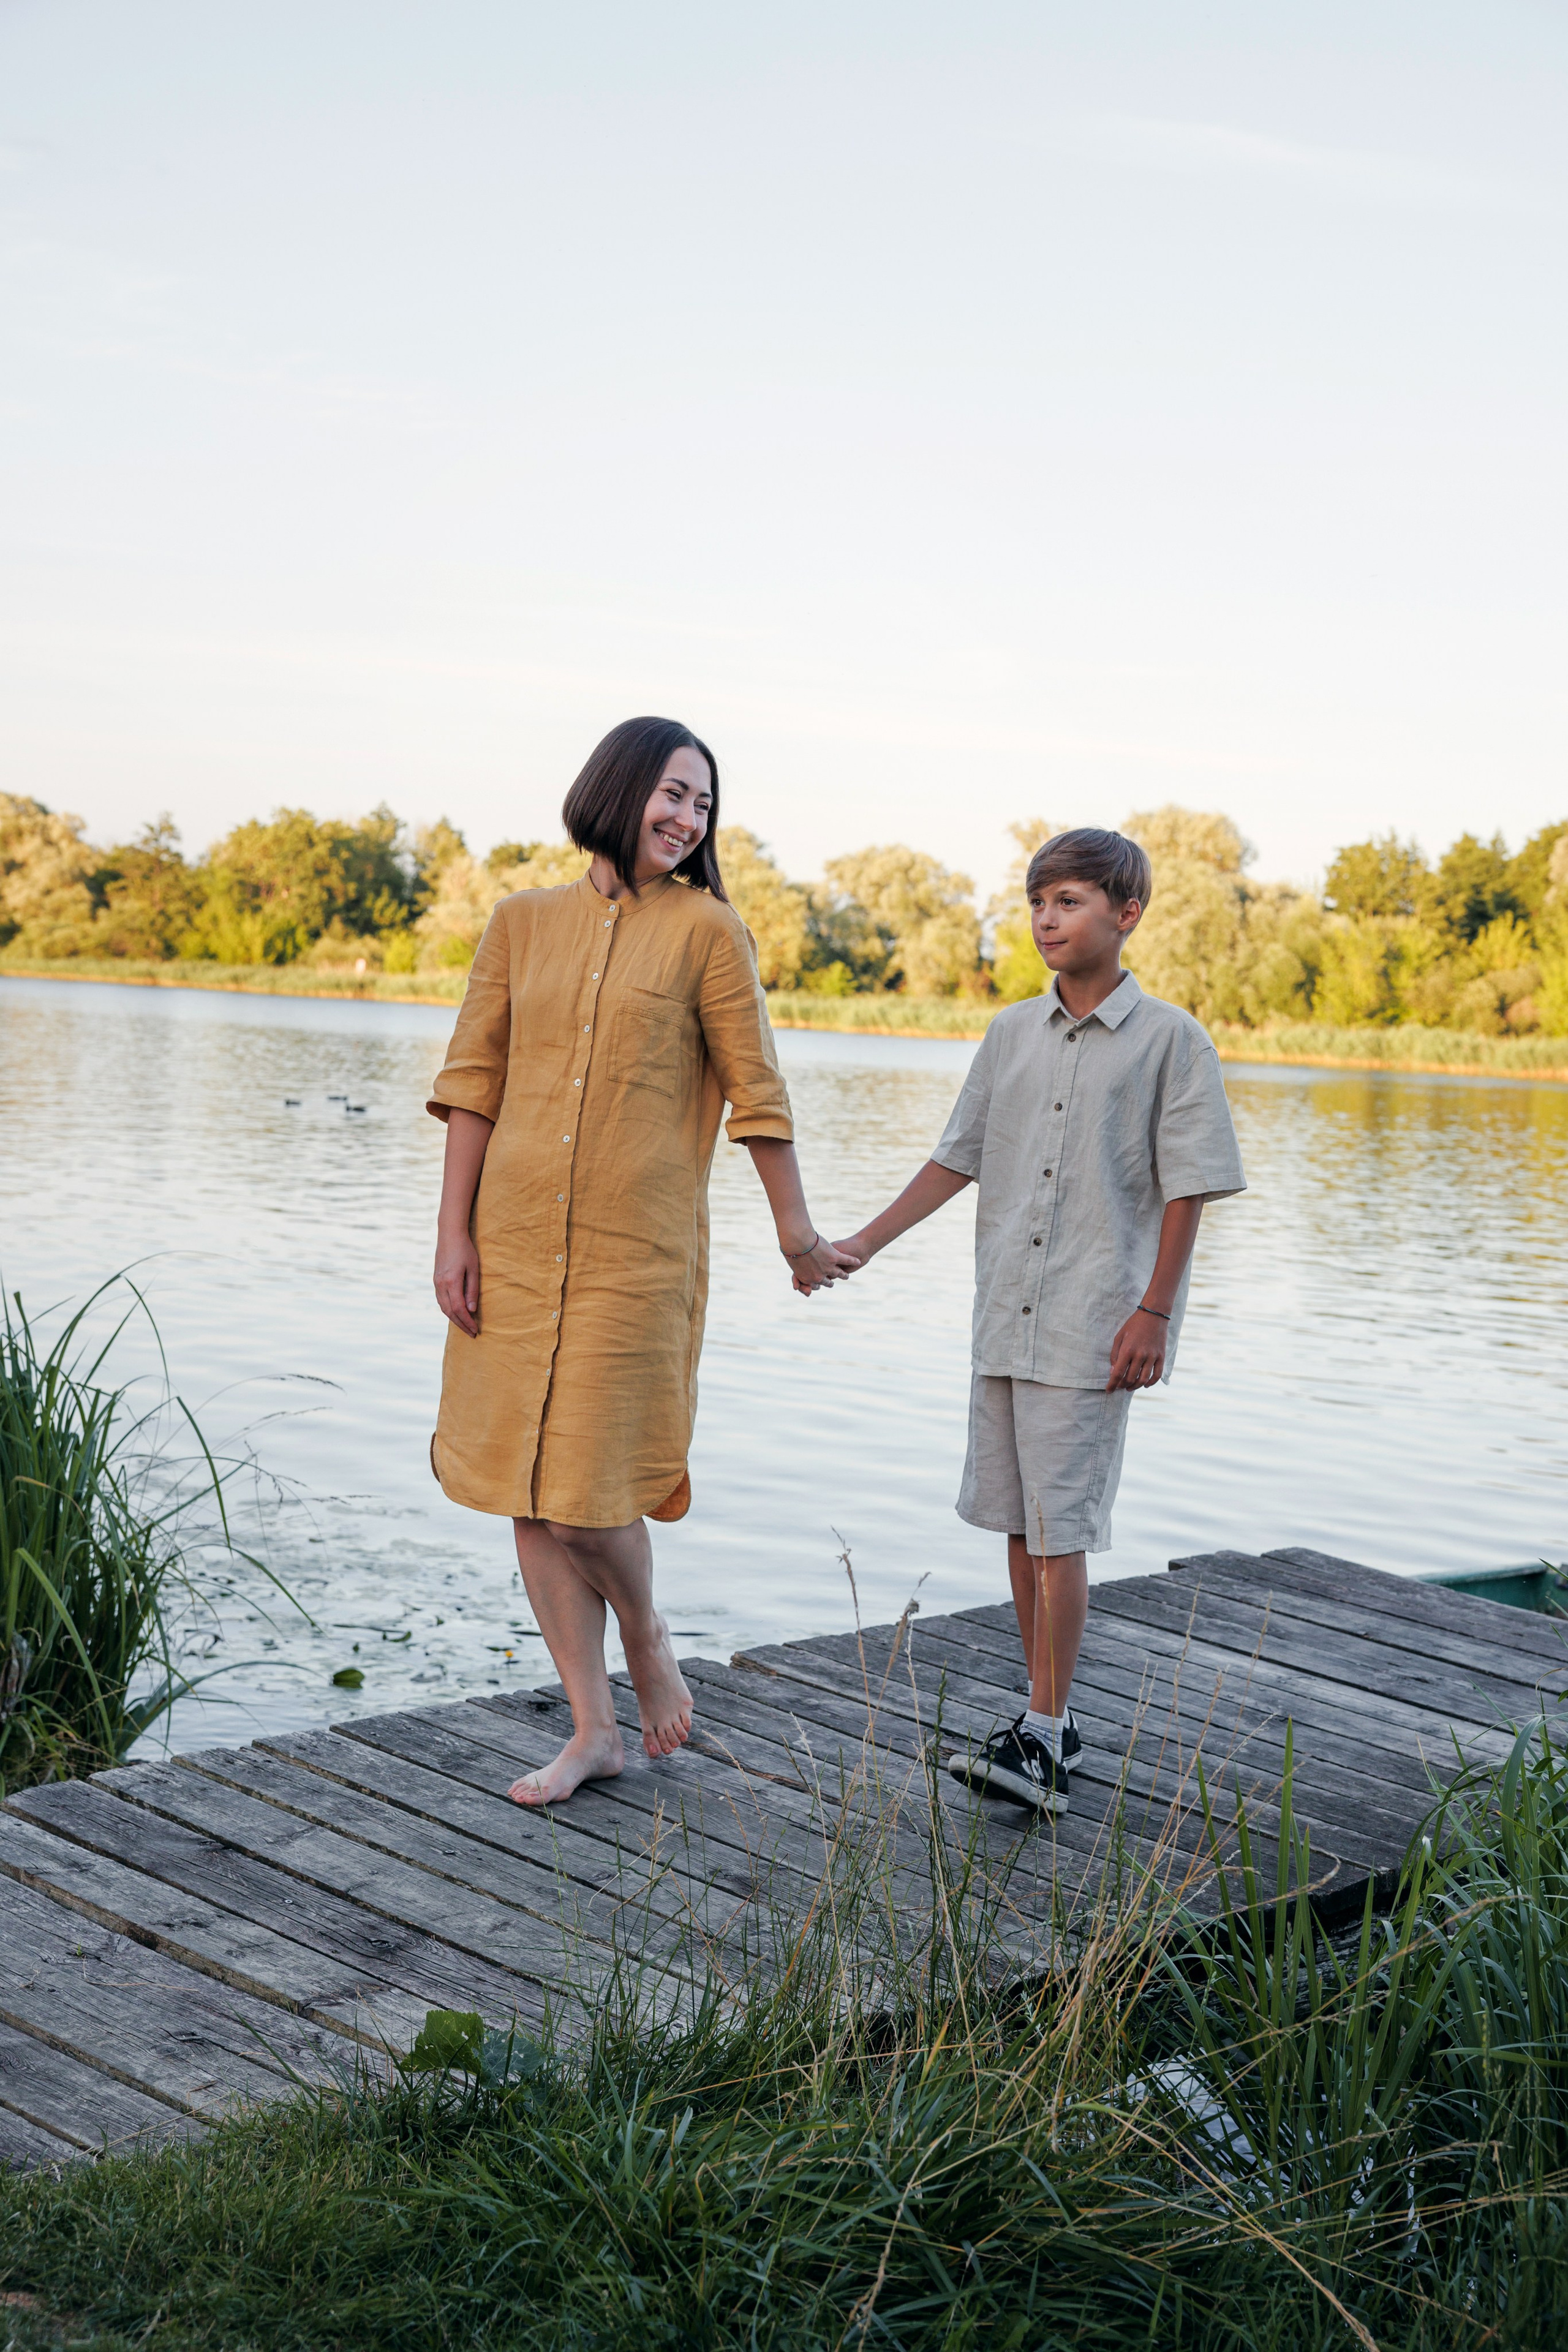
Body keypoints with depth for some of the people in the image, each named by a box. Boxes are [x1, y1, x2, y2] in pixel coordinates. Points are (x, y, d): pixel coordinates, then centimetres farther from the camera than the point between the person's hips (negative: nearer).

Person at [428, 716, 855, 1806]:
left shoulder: (706, 929, -1)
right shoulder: (524, 922, 8)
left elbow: (756, 1091, 2)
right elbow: (472, 1082, 8)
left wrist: (798, 1235, 6)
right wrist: (454, 1234, 2)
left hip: (637, 1249, -4)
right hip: (516, 1238, 4)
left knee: (587, 1486, -6)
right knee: (528, 1490, 6)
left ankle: (647, 1636, 26)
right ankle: (595, 1729, 19)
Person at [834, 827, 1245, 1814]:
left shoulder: (1170, 1039, -4)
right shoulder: (1014, 1032, 11)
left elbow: (1187, 1188, -5)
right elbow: (959, 1158, 16)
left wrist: (1154, 1311, -11)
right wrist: (865, 1243, 10)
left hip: (1094, 1325, -6)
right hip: (1005, 1317, 6)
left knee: (1061, 1529, -8)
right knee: (1020, 1523, 10)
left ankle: (1042, 1742, -3)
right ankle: (1051, 1720, 21)